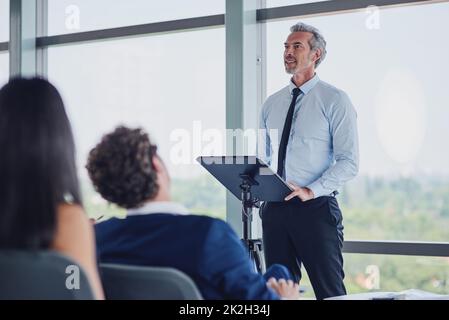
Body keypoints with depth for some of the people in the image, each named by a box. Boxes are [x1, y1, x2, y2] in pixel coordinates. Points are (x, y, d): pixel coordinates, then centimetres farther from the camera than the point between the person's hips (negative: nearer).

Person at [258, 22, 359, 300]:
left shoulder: (334, 100, -3)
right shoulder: (271, 104, 14)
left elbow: (349, 162, -10)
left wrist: (311, 190, -20)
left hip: (316, 207, -5)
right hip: (274, 209, 5)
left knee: (329, 290, -1)